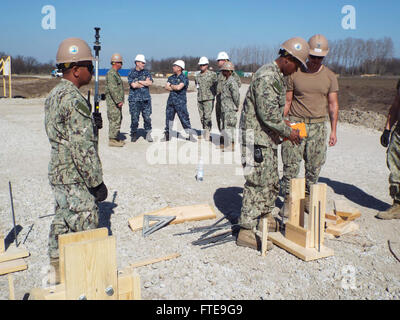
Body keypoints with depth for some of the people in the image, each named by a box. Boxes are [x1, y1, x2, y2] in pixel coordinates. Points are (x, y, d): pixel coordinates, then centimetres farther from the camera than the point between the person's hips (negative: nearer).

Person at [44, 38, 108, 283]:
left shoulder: (54, 95, 10)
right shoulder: (74, 100, -21)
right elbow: (82, 148, -23)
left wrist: (92, 123, 7)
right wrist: (97, 182, -18)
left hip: (58, 173, 10)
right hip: (76, 179, -10)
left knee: (63, 222, 20)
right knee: (84, 228, 1)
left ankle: (59, 269, 35)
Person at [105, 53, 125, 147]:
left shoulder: (115, 73, 19)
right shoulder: (111, 73, -14)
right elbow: (112, 89, -22)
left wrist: (120, 100, 19)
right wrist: (118, 101, -22)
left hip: (117, 101, 10)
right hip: (113, 101, -10)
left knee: (118, 119, 14)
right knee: (115, 119, -9)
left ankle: (116, 138, 20)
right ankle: (112, 140, -5)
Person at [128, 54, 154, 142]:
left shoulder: (146, 73, 12)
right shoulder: (131, 73, 2)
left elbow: (150, 83, -4)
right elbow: (133, 85, -12)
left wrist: (139, 81, -6)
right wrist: (145, 83, -2)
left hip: (146, 99, 3)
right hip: (134, 99, -2)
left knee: (147, 117, 1)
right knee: (134, 118, 0)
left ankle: (148, 134, 10)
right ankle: (134, 134, 15)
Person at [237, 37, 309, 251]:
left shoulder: (278, 77, 15)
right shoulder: (267, 77, -19)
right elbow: (268, 114, -24)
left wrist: (283, 124, 11)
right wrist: (288, 132, -13)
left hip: (268, 138, 11)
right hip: (257, 138, -11)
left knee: (271, 181, 19)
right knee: (257, 183, -8)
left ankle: (266, 218, 35)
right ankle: (246, 231, -1)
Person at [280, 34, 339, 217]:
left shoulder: (330, 77, 7)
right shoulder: (295, 73, 1)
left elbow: (333, 105, 9)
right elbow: (287, 101, 4)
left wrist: (333, 130, 5)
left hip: (318, 125, 2)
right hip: (295, 124, -2)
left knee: (314, 166, 7)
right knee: (291, 165, -4)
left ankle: (308, 198, 22)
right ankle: (288, 199, 9)